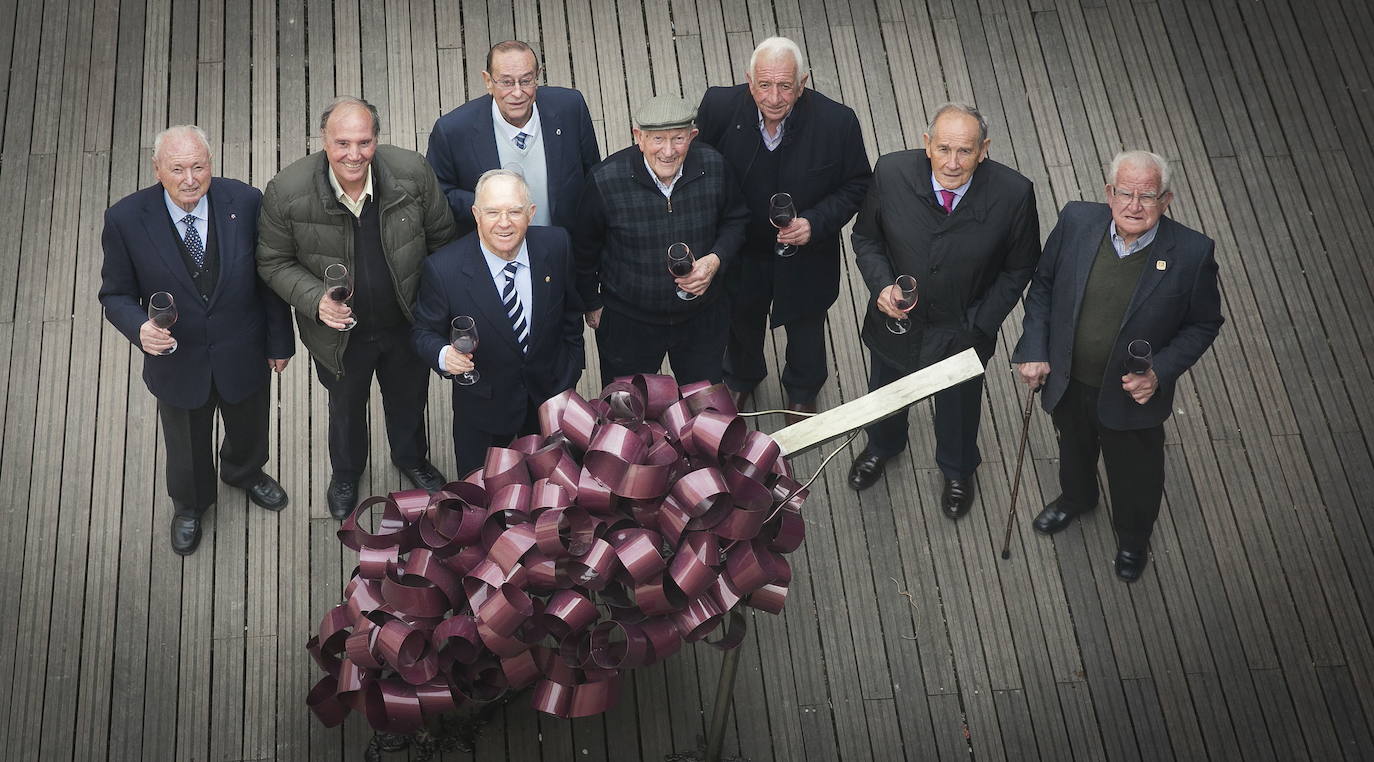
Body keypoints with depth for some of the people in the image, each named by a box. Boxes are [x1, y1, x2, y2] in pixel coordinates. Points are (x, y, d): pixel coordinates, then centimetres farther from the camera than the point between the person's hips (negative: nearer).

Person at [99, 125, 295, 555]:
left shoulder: (245, 203, -20)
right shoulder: (126, 219, -22)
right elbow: (116, 294, -10)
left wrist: (280, 340, 0)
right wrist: (139, 327, -31)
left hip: (243, 355, 1)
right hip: (178, 362, -1)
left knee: (249, 430, 30)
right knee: (187, 447, 25)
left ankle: (244, 473, 66)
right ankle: (189, 507, 58)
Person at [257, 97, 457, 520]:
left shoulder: (411, 172, -24)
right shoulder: (287, 192, -27)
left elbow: (441, 235, -6)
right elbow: (274, 262, -12)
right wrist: (315, 300, -29)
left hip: (408, 323, 1)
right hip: (339, 330, -1)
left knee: (409, 398, 28)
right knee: (346, 406, 27)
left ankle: (412, 459, 62)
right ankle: (346, 473, 60)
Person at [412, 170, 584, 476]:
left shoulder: (556, 246, -18)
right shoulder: (443, 269, -28)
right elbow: (424, 331, -13)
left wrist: (572, 369, 7)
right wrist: (443, 355, -34)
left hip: (551, 391, 3)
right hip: (483, 403, -3)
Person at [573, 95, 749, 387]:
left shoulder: (714, 166, -17)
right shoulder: (606, 180, -24)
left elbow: (736, 220, 1)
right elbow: (585, 248, -7)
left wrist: (716, 259, -18)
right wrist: (592, 303, 4)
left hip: (702, 317, 2)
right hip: (627, 323, -2)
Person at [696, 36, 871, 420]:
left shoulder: (837, 122, -28)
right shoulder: (721, 107, -25)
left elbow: (856, 185, -14)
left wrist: (815, 223, -29)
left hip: (806, 255, -1)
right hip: (741, 250, 1)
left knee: (805, 329, 28)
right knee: (742, 320, 31)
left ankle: (802, 391, 61)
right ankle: (741, 377, 65)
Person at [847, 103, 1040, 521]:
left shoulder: (1013, 193, -28)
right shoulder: (892, 173, -26)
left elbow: (1018, 268, -12)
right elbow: (866, 237, -7)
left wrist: (978, 327, -16)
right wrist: (882, 286, -24)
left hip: (962, 331, -1)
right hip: (896, 322, 1)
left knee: (959, 405, 28)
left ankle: (958, 470, 61)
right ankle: (882, 446, 66)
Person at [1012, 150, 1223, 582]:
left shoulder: (1192, 253, -25)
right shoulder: (1076, 222, -19)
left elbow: (1203, 324, -11)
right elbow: (1043, 286, -3)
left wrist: (1160, 372, -23)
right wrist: (1034, 349, -9)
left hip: (1132, 395, -2)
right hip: (1067, 382, 2)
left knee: (1135, 474, 24)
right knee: (1074, 448, 32)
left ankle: (1133, 538, 56)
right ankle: (1076, 498, 66)